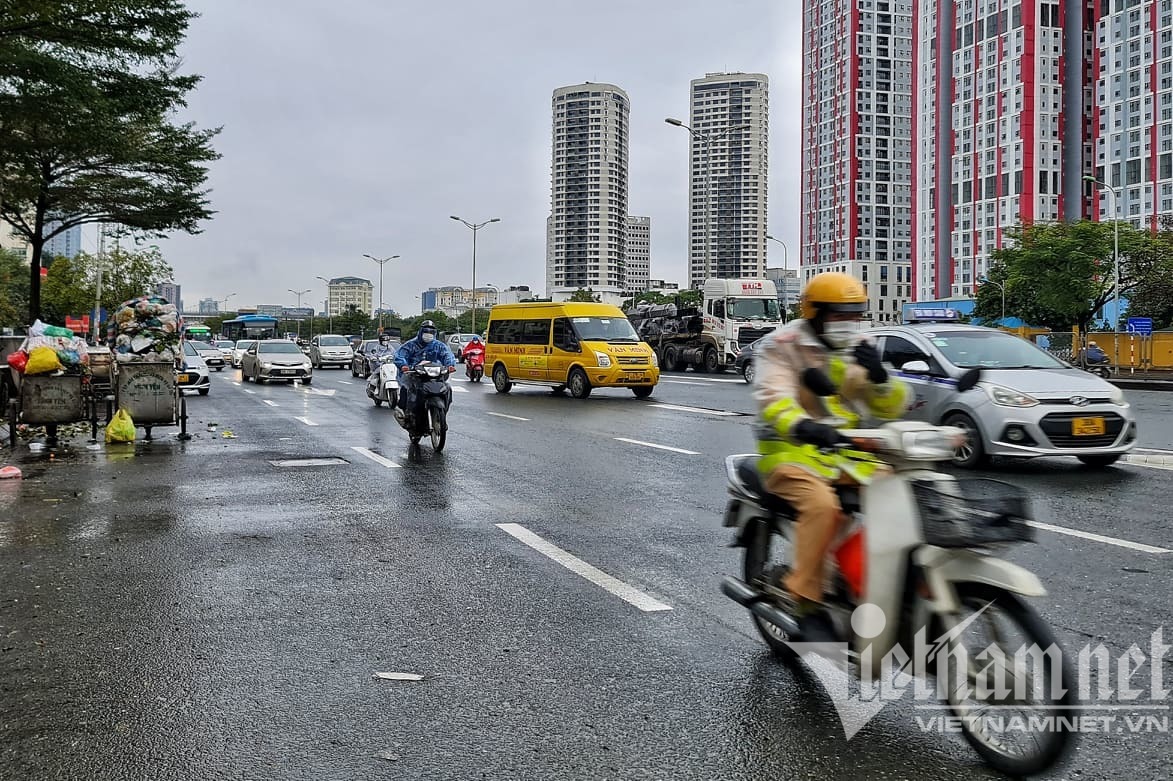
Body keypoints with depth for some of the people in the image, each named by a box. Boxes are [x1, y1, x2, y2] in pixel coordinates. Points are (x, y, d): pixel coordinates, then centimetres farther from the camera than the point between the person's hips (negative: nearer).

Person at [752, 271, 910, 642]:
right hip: (791, 449, -6)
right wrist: (803, 426, -45)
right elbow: (773, 399, -24)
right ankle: (807, 602, -27)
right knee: (822, 504, -34)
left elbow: (891, 408, 9)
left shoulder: (858, 348, 14)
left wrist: (879, 375, -13)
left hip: (845, 449, 6)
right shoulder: (782, 345, -5)